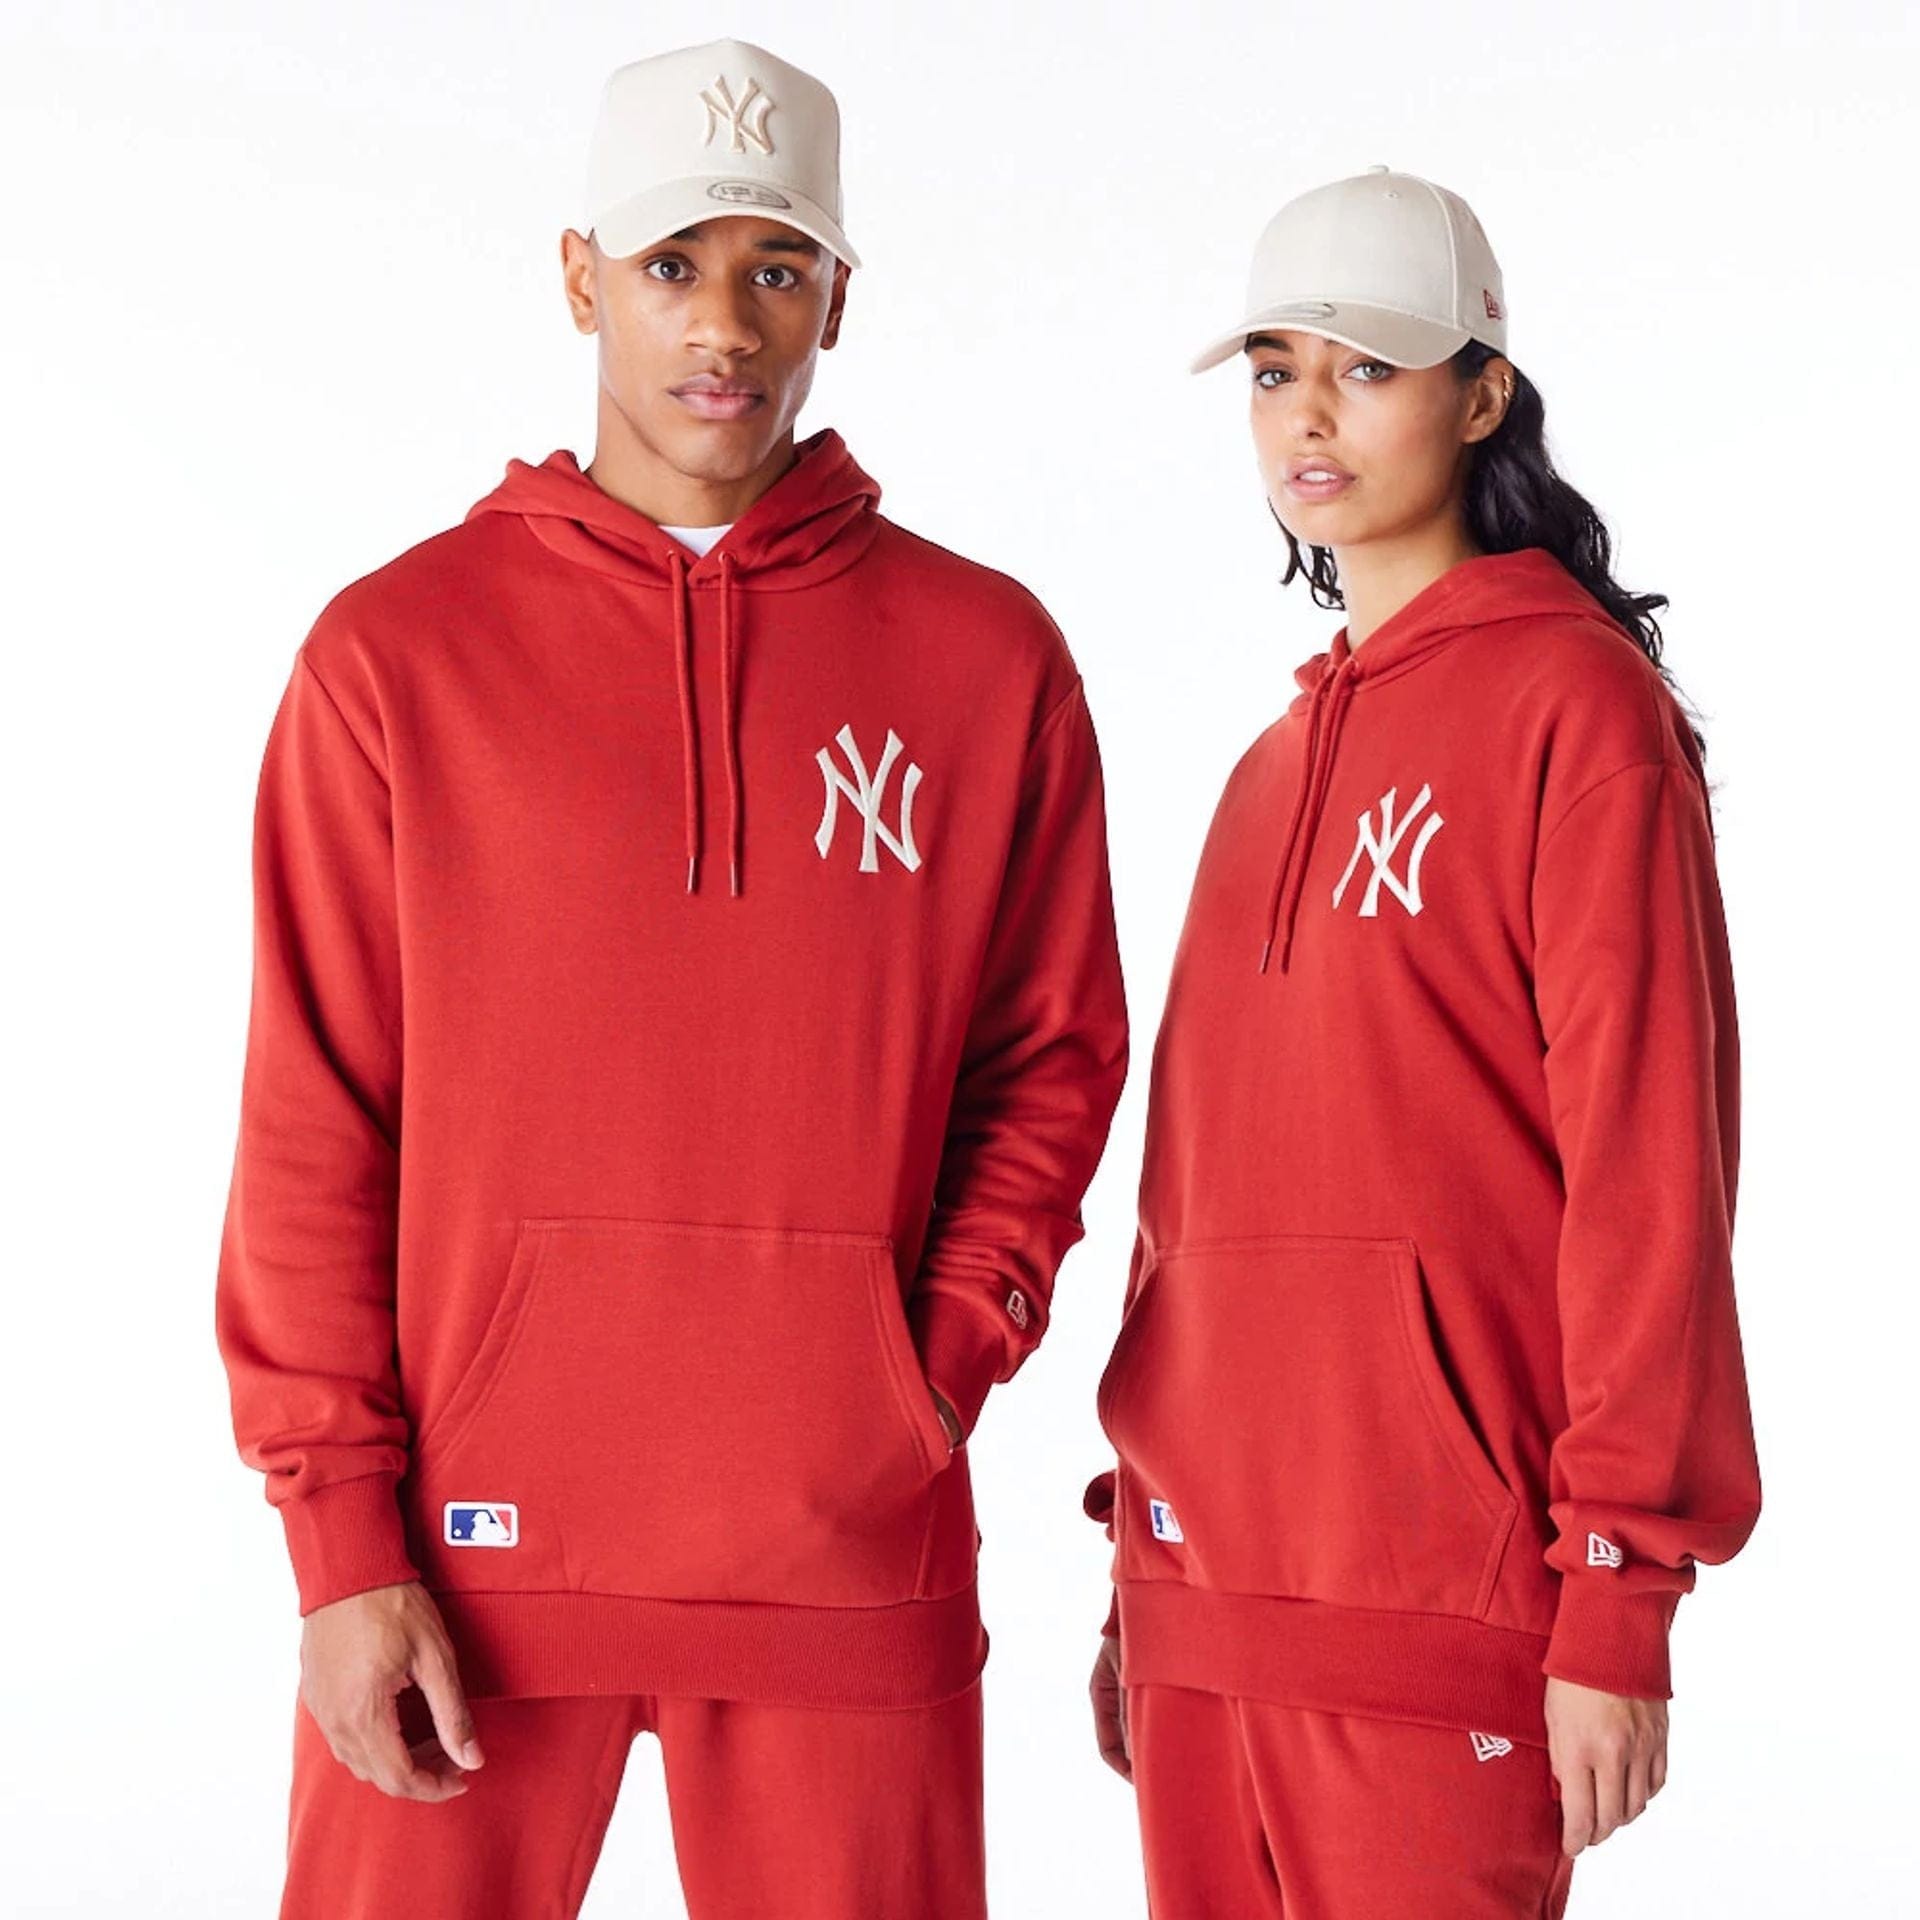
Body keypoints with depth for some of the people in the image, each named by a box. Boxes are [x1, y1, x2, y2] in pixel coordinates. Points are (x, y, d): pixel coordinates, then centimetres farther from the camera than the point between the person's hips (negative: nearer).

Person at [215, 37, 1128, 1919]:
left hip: (851, 1553, 1)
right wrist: (343, 1531, -5)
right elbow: (310, 1130, 0)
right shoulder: (399, 651, 1)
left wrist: (951, 1355, -3)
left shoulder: (985, 656, 5)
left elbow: (1052, 1058, 10)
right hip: (471, 1550, -1)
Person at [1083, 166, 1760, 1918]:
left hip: (1432, 1612, -6)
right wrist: (1142, 1548, 15)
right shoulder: (1278, 765, 16)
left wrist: (1620, 1592, -14)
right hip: (1206, 1588, 7)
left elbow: (1645, 1164, -11)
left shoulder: (1574, 699, -5)